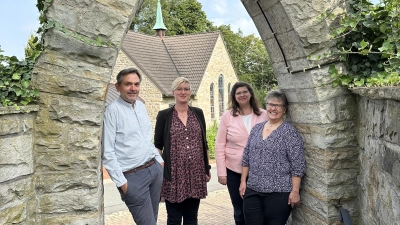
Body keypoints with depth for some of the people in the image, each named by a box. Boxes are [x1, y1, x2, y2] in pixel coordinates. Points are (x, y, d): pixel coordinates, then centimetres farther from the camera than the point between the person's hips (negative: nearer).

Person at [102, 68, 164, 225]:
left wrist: (160, 160, 13)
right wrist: (121, 182, -14)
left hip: (155, 169, 7)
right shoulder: (113, 110, -13)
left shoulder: (141, 106, 9)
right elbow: (107, 152, -14)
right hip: (133, 176, -7)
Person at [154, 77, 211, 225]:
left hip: (196, 173, 3)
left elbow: (204, 142, 11)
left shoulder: (198, 113, 8)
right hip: (174, 174, -2)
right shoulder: (164, 115, -1)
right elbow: (157, 145, 0)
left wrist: (207, 168, 10)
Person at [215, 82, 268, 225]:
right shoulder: (227, 116, -3)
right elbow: (220, 145, -2)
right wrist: (221, 171, -5)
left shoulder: (264, 115, -1)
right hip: (234, 171, 0)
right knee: (239, 211, 14)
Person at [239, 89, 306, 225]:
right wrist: (243, 181, 8)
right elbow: (246, 157, 12)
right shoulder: (256, 128, 9)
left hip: (278, 193, -4)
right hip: (252, 190, 5)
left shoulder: (290, 132, -7)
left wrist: (295, 191, -13)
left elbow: (298, 165, -10)